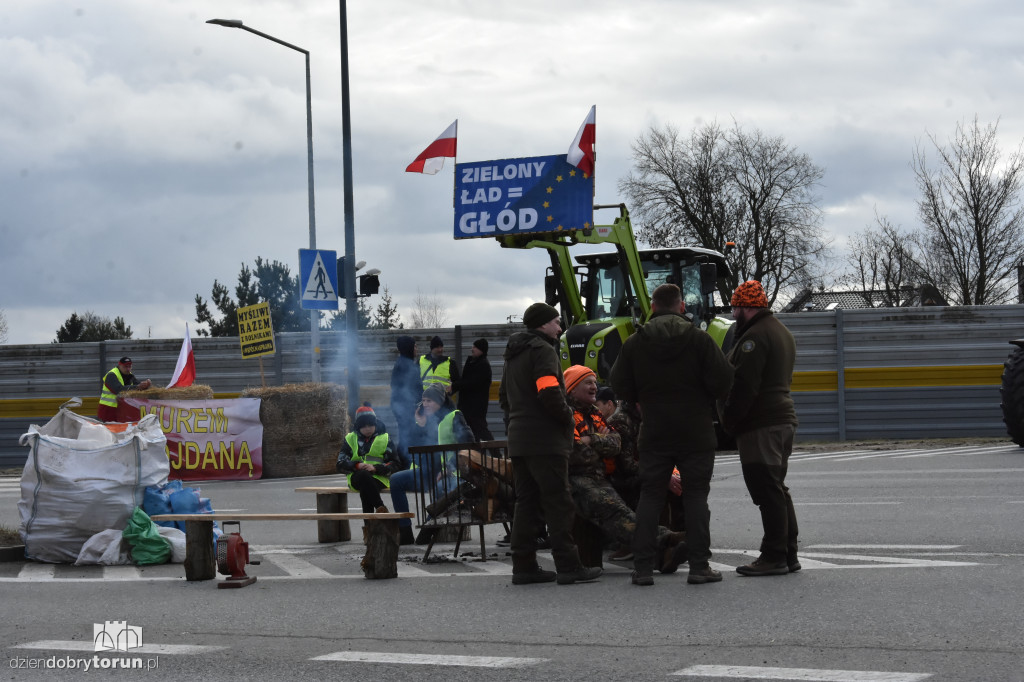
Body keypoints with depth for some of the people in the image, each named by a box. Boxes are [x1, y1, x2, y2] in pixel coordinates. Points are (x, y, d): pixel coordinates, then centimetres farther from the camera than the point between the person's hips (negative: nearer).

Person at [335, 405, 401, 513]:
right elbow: (340, 465, 7)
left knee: (365, 489, -36)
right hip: (356, 478, 1)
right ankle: (380, 507, -36)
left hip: (379, 478, -1)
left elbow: (395, 464, 5)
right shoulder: (350, 439, 16)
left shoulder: (384, 439, 14)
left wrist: (375, 468, -12)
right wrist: (357, 465, -14)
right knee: (363, 475, -37)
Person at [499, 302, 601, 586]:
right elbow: (549, 393, -22)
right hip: (545, 440, -9)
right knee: (559, 502, -7)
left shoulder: (513, 355, 19)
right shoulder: (542, 350, -11)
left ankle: (524, 566, 10)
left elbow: (503, 395, 25)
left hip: (518, 440, 9)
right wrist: (567, 416, -9)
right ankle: (568, 567, -8)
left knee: (526, 503, 11)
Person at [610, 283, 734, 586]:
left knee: (650, 496, 7)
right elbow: (723, 382, -9)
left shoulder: (634, 343, 0)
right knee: (696, 495, 4)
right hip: (696, 433, -2)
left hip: (654, 433, 2)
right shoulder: (699, 339, -6)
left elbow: (621, 389, 2)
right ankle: (699, 566, 0)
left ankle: (643, 567, 2)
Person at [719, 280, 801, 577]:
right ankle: (789, 554, 17)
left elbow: (744, 386, -21)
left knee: (767, 491, -8)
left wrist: (729, 421, -12)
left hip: (761, 425, -10)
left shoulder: (755, 337, -15)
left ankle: (775, 557, -7)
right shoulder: (782, 332, 19)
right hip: (785, 418, 10)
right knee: (778, 490, 15)